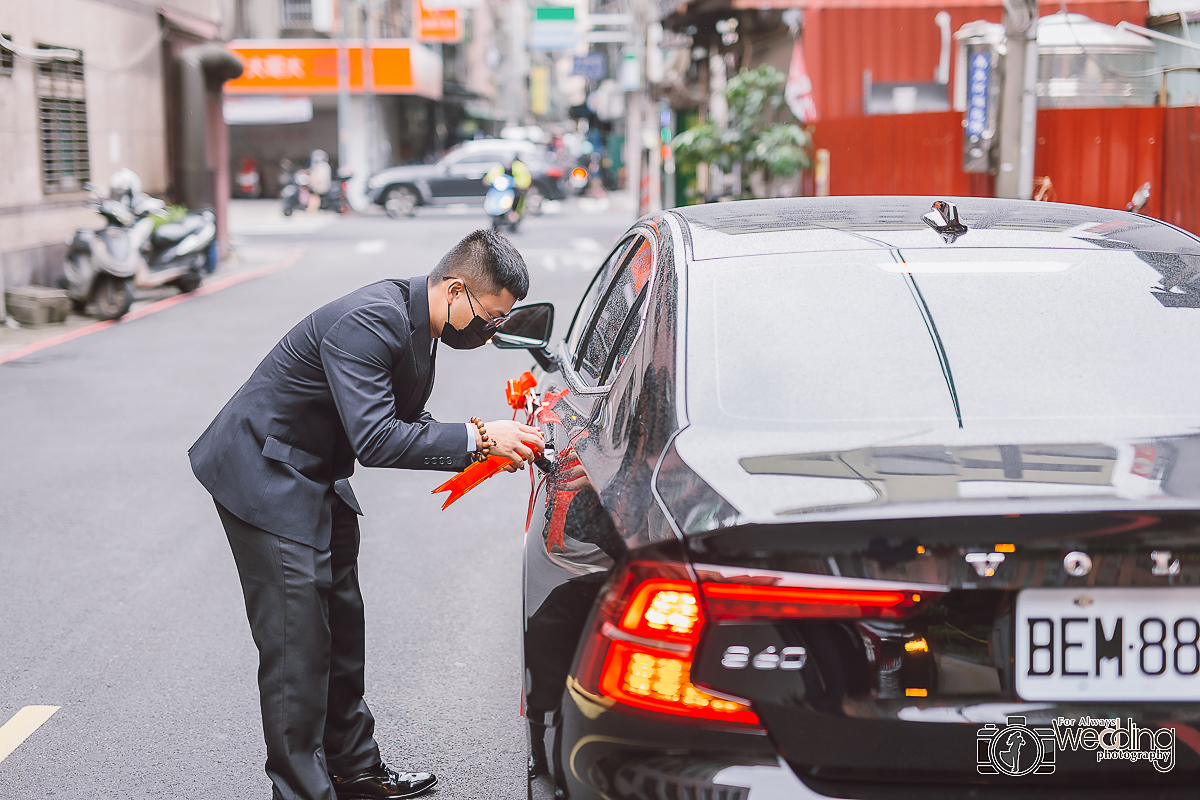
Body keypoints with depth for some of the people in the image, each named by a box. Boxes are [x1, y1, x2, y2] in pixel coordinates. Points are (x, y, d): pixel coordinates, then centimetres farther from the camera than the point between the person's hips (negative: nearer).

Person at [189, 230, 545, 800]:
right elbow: (375, 441, -33)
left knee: (342, 630, 16)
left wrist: (483, 444, -3)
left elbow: (402, 424, 11)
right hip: (266, 479, -10)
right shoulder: (368, 322, -28)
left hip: (316, 481, 10)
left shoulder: (413, 319, 2)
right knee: (297, 645, -8)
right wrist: (477, 439, -29)